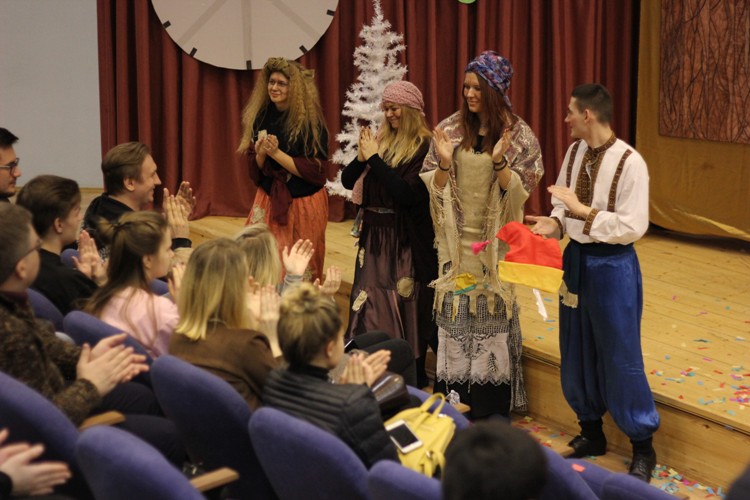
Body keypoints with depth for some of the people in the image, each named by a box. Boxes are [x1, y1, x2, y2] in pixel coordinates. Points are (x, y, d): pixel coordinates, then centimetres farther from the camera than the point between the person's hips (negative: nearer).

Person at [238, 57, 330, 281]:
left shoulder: (310, 121, -11)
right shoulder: (261, 116, 4)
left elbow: (315, 170, -14)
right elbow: (256, 171, 9)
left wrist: (276, 153, -18)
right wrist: (260, 154, -13)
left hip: (303, 203, -4)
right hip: (268, 200, 4)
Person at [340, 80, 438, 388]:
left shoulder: (424, 147, -11)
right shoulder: (381, 140, 8)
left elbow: (406, 193, -21)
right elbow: (347, 181, 9)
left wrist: (375, 158, -15)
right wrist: (361, 156, -10)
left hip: (407, 240, -6)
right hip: (374, 235, 6)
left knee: (408, 305, 1)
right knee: (371, 303, 7)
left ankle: (415, 372, 12)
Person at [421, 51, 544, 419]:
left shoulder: (518, 134, -5)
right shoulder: (450, 129, 1)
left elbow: (519, 191, -9)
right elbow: (435, 187, 2)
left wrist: (499, 161, -24)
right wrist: (444, 163, -18)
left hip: (495, 242, -2)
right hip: (457, 239, 2)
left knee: (493, 315, 2)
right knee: (455, 313, 4)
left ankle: (492, 412, 14)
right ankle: (454, 407, 15)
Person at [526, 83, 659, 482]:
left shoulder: (629, 163, -20)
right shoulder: (574, 152, 1)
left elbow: (633, 227, -22)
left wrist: (582, 209, -25)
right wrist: (554, 223, -12)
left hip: (612, 266, -7)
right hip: (576, 258, 7)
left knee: (620, 358, 2)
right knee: (577, 354, 16)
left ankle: (643, 448, 17)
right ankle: (591, 433, 35)